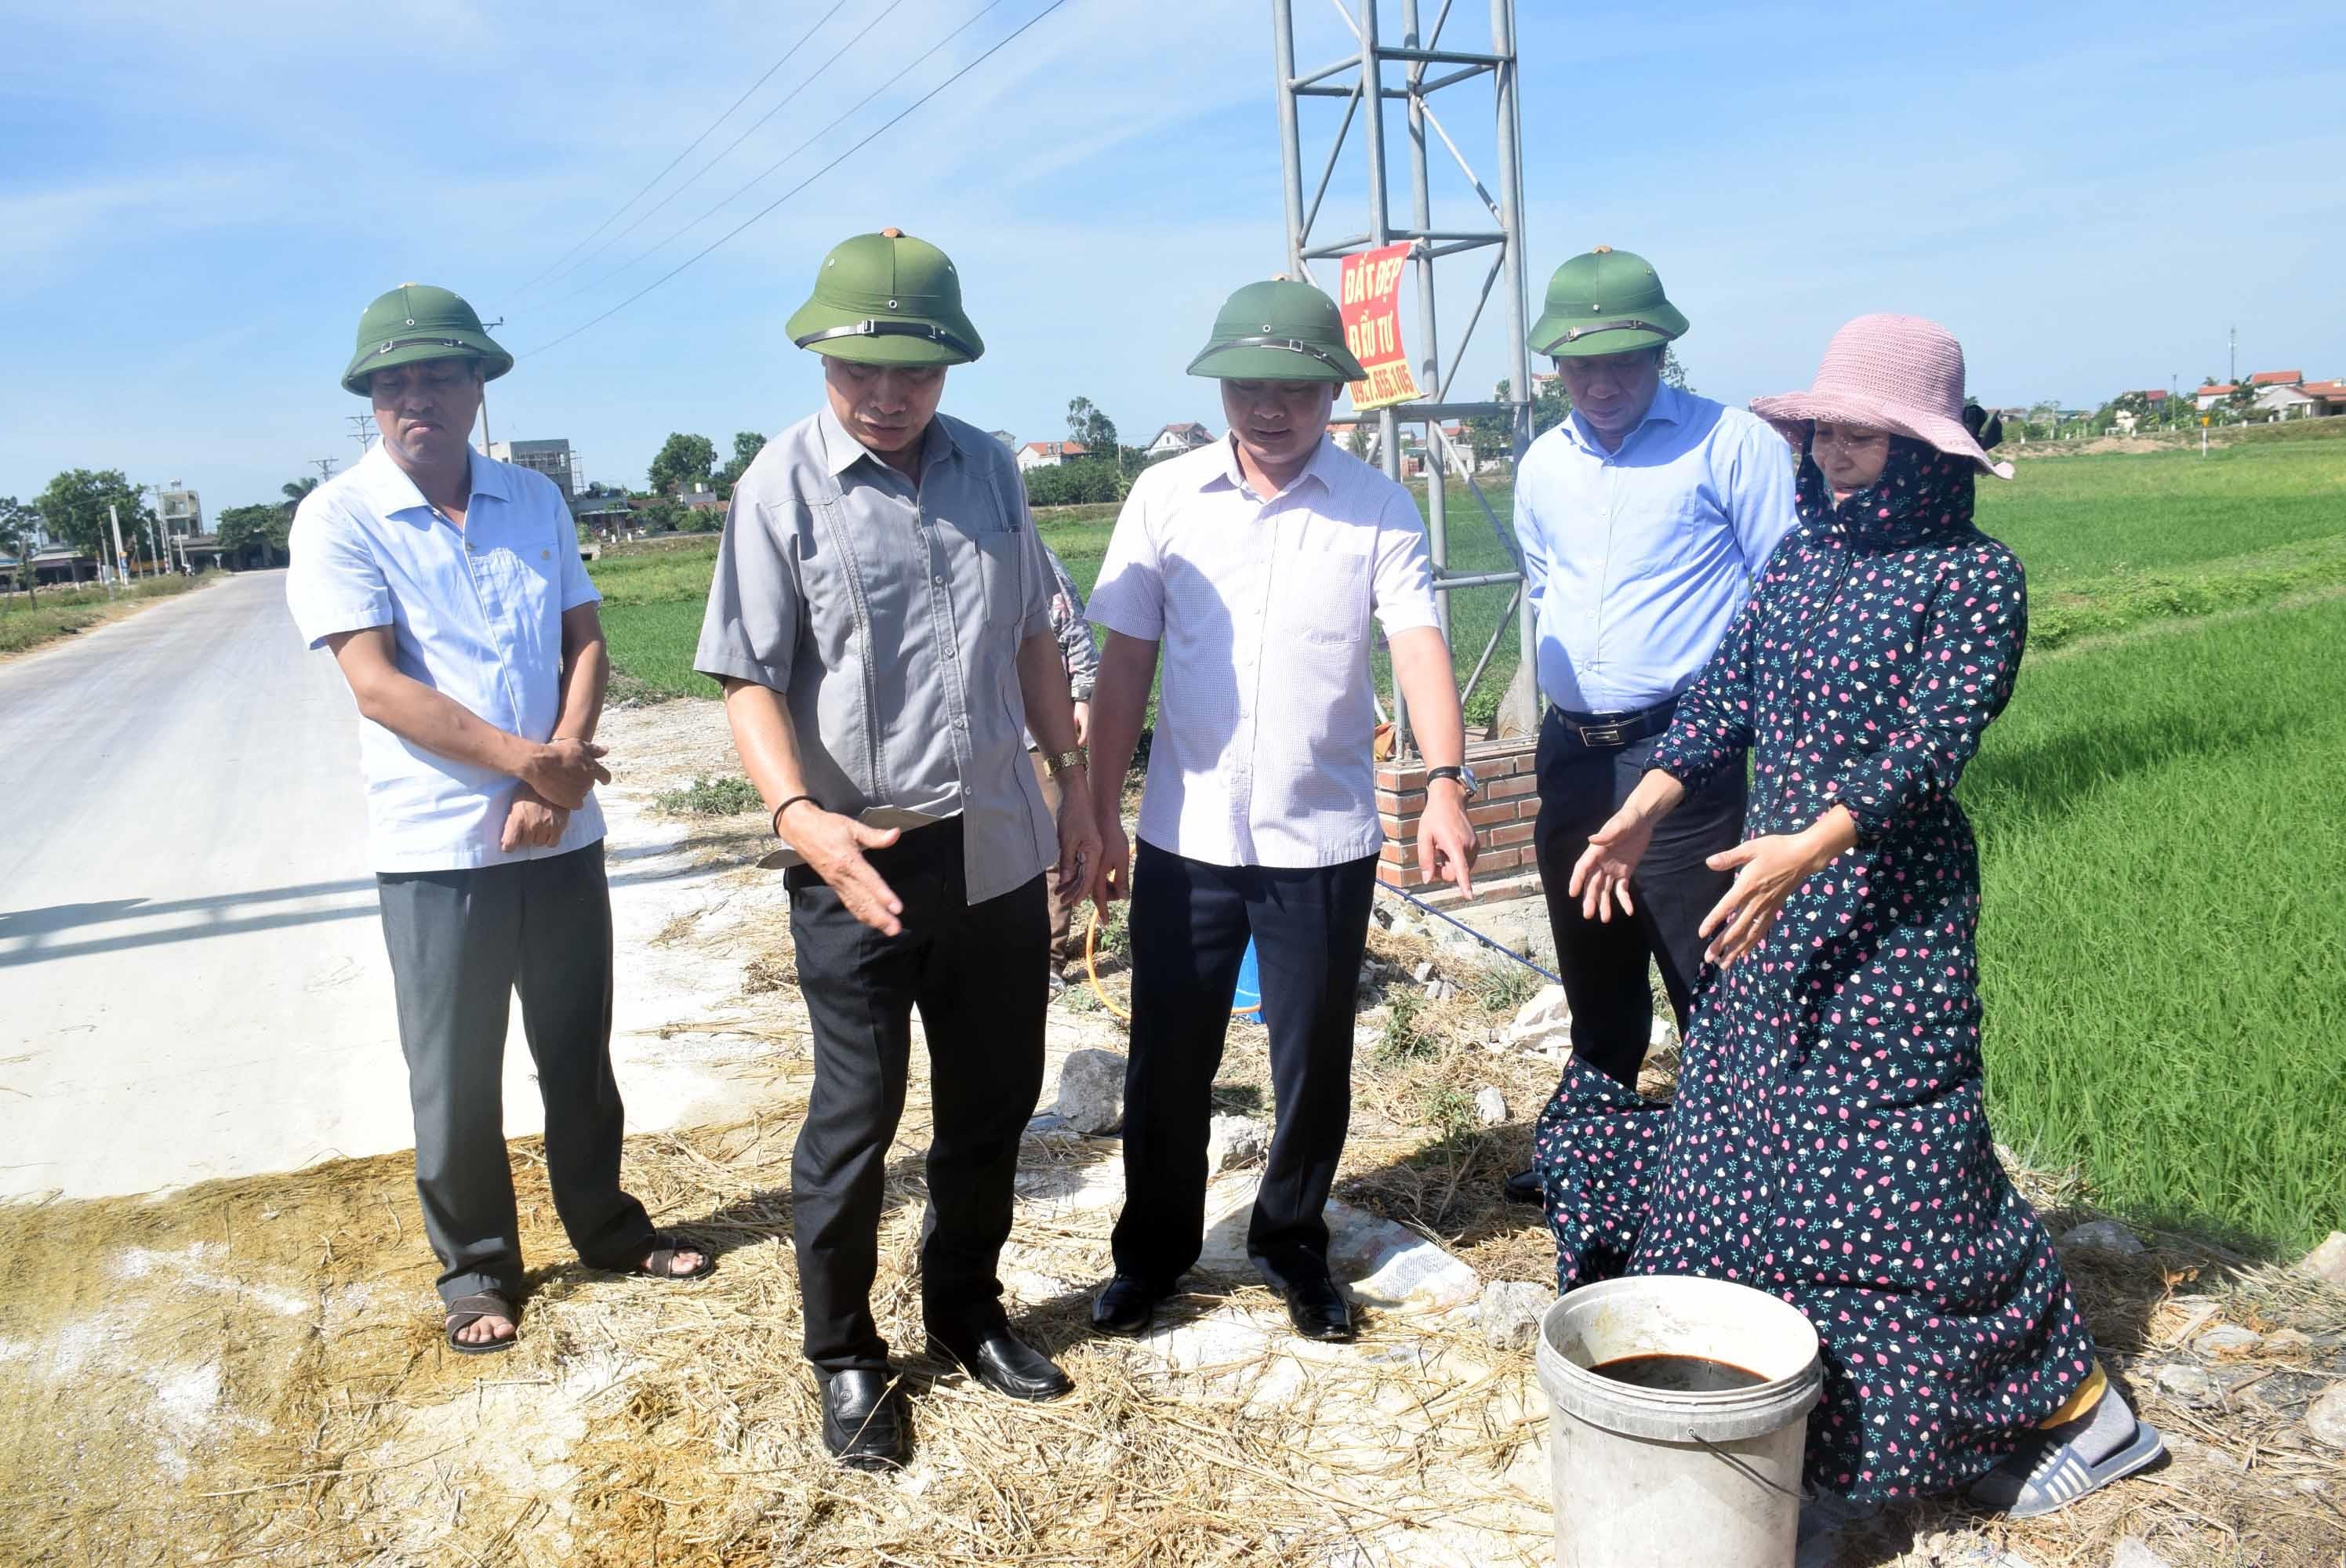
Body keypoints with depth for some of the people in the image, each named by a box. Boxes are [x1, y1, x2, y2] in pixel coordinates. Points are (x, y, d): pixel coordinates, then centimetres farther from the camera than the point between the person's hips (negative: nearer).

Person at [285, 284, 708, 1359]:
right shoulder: (338, 520, -6)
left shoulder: (535, 501, 6)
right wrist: (524, 760, -20)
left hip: (562, 833, 4)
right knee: (455, 1078, 8)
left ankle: (606, 1228, 34)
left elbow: (586, 643, 2)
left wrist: (558, 773, -12)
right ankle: (477, 1270, 26)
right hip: (436, 847, -3)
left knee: (581, 1050, 16)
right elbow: (377, 683, -14)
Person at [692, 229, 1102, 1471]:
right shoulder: (785, 487, -9)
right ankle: (843, 1356, 27)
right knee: (856, 1114, 6)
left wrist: (1074, 781, 12)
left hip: (996, 849, 5)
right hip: (859, 860, -5)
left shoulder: (988, 469, 6)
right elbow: (751, 680, -12)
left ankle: (966, 1309, 38)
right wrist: (796, 811, -28)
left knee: (995, 1099, 16)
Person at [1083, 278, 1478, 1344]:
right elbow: (1125, 664, 2)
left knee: (1314, 1059, 12)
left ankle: (1292, 1244, 34)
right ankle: (1153, 1246, 32)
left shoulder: (1377, 508, -3)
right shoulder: (1165, 497, -1)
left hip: (1324, 838, 0)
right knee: (1167, 1057, 11)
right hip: (1185, 834, 1)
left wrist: (1445, 783, -30)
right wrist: (1101, 813, 1)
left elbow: (1419, 645, -14)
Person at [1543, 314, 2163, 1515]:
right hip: (1775, 896, 7)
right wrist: (1644, 810, -5)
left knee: (1900, 1166, -4)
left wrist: (1809, 848, -33)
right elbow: (1725, 695, 7)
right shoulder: (1802, 556, 8)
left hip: (1889, 909, -7)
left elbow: (1928, 745, -20)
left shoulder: (1972, 577, -10)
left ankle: (2078, 1411, 15)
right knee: (1741, 1143, 13)